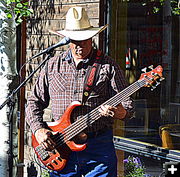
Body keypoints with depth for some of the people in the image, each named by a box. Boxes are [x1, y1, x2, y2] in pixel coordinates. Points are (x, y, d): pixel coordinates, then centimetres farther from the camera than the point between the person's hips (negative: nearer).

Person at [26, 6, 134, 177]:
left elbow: (127, 104, 1)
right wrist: (39, 130, -3)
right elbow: (34, 102, 14)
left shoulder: (108, 66, 3)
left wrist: (120, 112, -23)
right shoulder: (53, 65, 10)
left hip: (99, 148, -2)